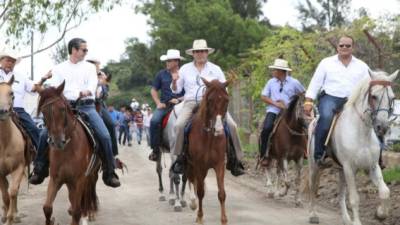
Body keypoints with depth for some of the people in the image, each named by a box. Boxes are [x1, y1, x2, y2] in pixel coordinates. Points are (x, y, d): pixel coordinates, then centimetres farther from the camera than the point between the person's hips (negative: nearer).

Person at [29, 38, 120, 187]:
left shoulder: (89, 67, 14)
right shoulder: (59, 68, 13)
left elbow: (92, 86, -3)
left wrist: (82, 93, -25)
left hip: (86, 106, 0)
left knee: (105, 136, -18)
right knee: (45, 134, -14)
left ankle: (109, 173, -7)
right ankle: (39, 170, 1)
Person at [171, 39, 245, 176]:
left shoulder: (215, 69, 14)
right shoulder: (185, 69, 14)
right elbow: (176, 90, 15)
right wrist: (174, 81, -7)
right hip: (191, 103, 0)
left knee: (232, 126, -19)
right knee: (179, 125, -29)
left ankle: (235, 161, -11)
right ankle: (179, 158, -16)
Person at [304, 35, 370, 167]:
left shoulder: (362, 66, 18)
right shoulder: (326, 63, 14)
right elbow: (315, 83, 10)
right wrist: (308, 102, 0)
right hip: (330, 98, -2)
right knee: (326, 117, -35)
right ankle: (319, 154, -30)